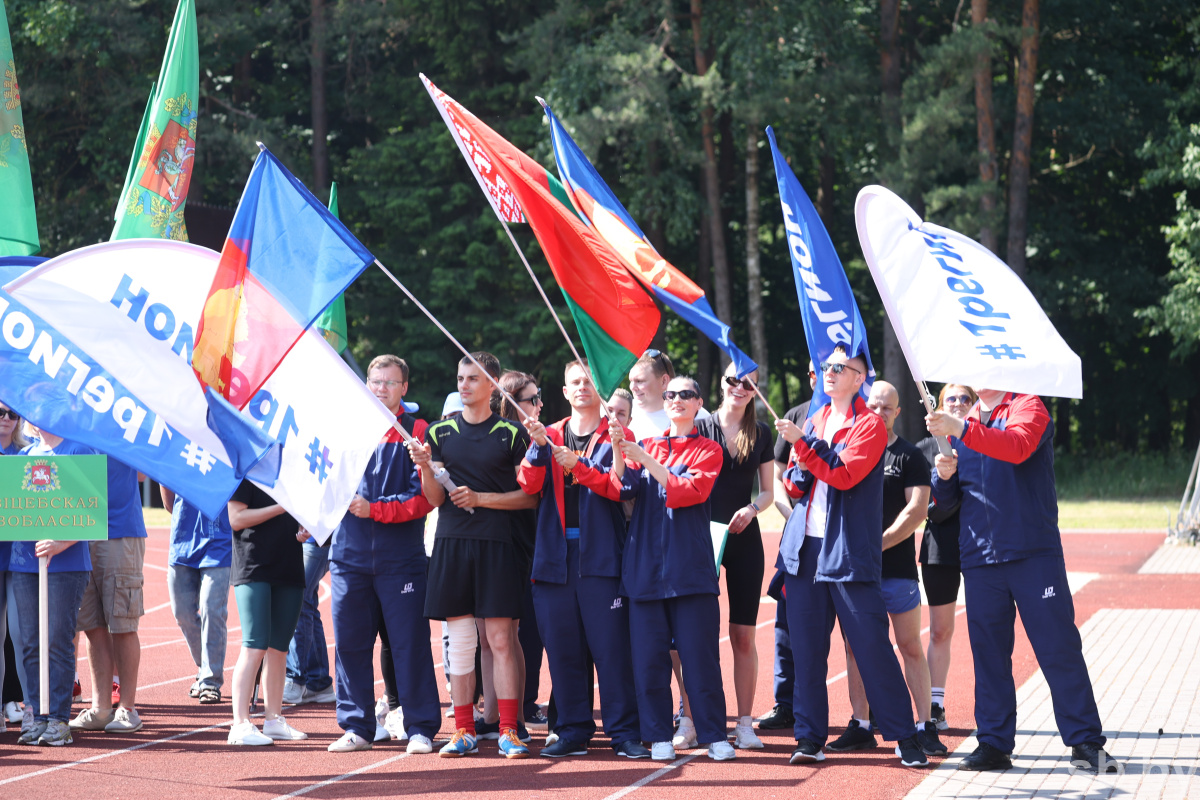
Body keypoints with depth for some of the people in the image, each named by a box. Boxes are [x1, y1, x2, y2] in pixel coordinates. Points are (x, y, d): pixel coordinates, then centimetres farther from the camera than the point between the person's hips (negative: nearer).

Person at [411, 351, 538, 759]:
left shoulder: (511, 434, 2)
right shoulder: (439, 432, 10)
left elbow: (529, 497, 0)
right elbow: (435, 499, 7)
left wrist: (480, 498, -10)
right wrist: (425, 468, -12)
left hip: (497, 545, -2)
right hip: (451, 543, 2)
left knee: (500, 640, -3)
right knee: (460, 642, 4)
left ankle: (508, 732, 0)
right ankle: (464, 733, 8)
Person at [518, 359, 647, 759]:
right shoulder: (550, 436, 16)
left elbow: (620, 487, -8)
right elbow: (529, 484, 2)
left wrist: (578, 467, -18)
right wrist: (538, 445, -14)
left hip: (601, 554, -3)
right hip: (555, 555, 3)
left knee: (611, 645, -6)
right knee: (562, 647, 4)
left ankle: (624, 732, -3)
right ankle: (573, 731, 11)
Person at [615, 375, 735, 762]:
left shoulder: (707, 450, 6)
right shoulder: (646, 446, 14)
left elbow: (690, 491, -11)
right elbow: (624, 489, -1)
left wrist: (647, 461, -16)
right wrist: (620, 452, -17)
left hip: (690, 566, -2)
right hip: (645, 563, 2)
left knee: (699, 653, -3)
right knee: (649, 653, 0)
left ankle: (714, 735, 5)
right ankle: (659, 736, 8)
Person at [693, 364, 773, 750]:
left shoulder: (761, 433, 9)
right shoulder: (700, 428, 3)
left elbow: (768, 491, 12)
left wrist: (752, 508, -9)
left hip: (744, 538, 2)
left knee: (744, 635, 1)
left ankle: (745, 723, 4)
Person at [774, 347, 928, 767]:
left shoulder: (870, 425, -3)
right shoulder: (813, 422, 16)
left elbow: (845, 474, -17)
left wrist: (803, 442, -18)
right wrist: (800, 470, -3)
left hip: (849, 551, -6)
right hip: (805, 547, 6)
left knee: (872, 645, -5)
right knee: (806, 648, 4)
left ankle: (904, 737, 2)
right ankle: (810, 736, 10)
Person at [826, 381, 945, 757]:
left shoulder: (910, 457, 3)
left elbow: (916, 510, -6)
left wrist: (879, 543, -14)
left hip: (896, 567, -3)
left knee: (911, 647, -2)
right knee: (855, 646, 5)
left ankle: (924, 727, 1)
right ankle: (860, 726, 12)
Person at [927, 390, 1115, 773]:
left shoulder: (1027, 407, 1)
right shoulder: (964, 424, 17)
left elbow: (1018, 446, -23)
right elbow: (946, 500, 17)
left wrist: (961, 430, -33)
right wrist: (944, 477, -6)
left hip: (1033, 554, -5)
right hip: (979, 557, 5)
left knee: (1058, 646, -4)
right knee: (988, 651, 5)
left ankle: (1085, 742, 0)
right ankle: (994, 744, 11)